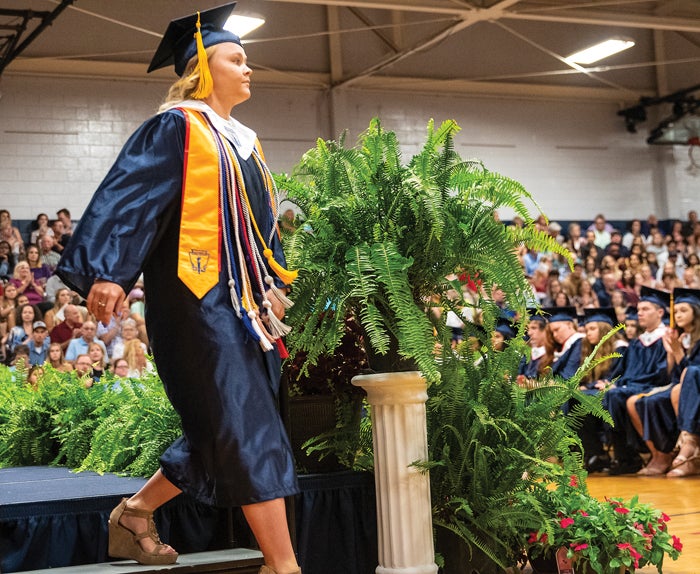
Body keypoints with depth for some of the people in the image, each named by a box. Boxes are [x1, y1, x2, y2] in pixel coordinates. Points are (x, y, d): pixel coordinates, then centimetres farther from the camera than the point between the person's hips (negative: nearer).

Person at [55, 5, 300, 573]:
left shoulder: (241, 140, 20)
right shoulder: (177, 128, -4)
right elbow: (128, 193, -15)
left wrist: (274, 282, 25)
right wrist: (107, 270, -26)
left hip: (242, 302, 9)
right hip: (198, 299, -9)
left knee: (225, 430, 12)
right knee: (248, 428, -11)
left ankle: (135, 513, 29)